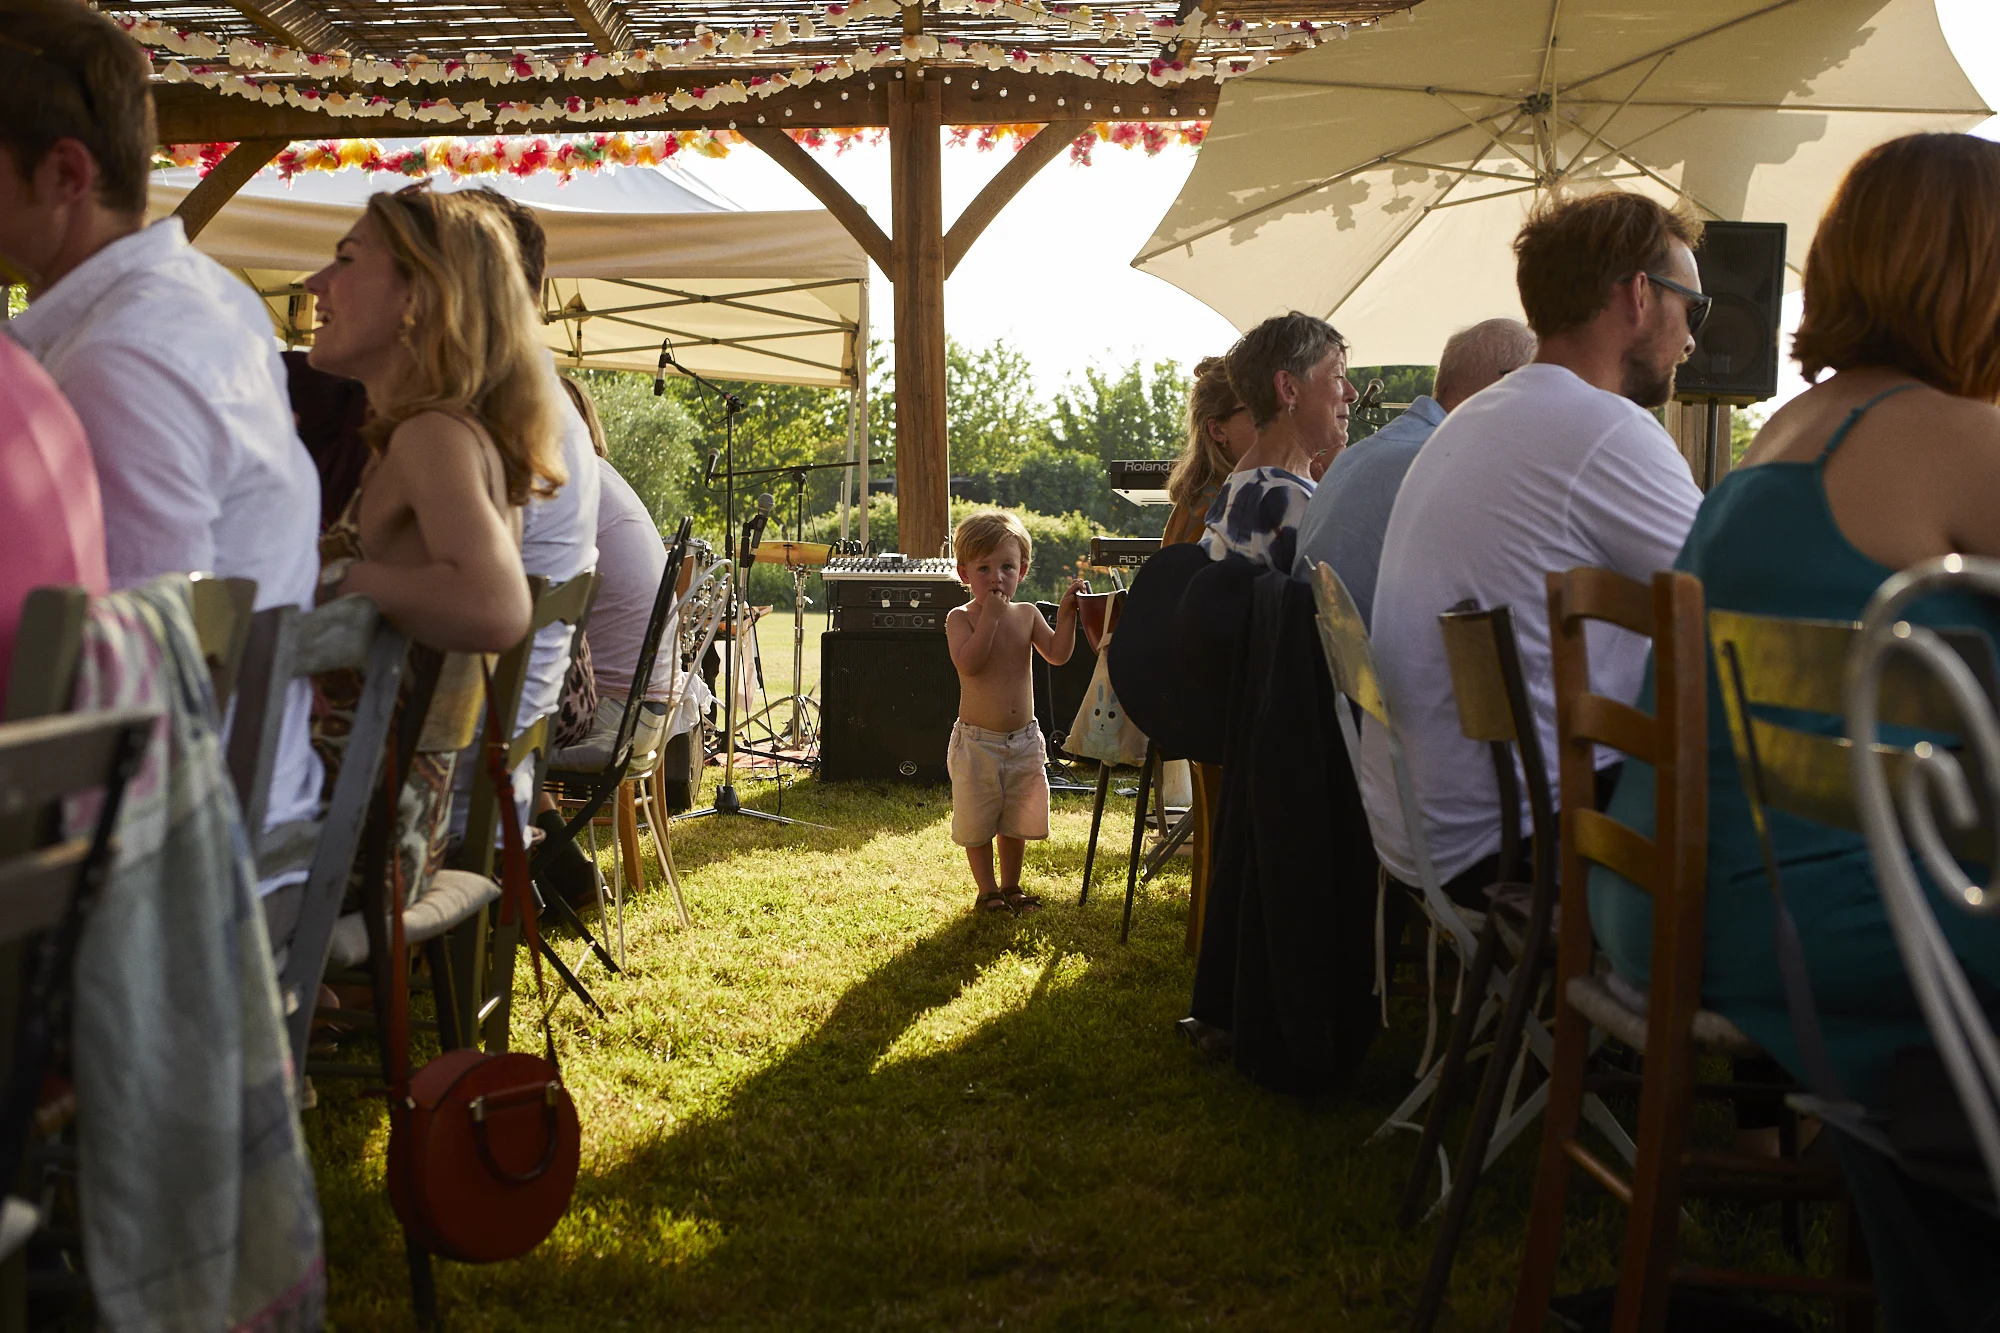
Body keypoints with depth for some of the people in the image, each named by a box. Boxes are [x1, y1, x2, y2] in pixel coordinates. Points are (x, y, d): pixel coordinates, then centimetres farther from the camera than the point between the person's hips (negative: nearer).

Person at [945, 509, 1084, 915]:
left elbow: (1057, 654, -7)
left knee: (1016, 820, 15)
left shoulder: (1027, 614, 4)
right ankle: (987, 890, 22)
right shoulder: (960, 618, -9)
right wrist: (990, 618, -25)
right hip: (977, 741, -4)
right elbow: (968, 663, -26)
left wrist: (1065, 614, -19)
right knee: (977, 822, 6)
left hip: (1023, 740, 4)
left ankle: (1011, 886, 31)